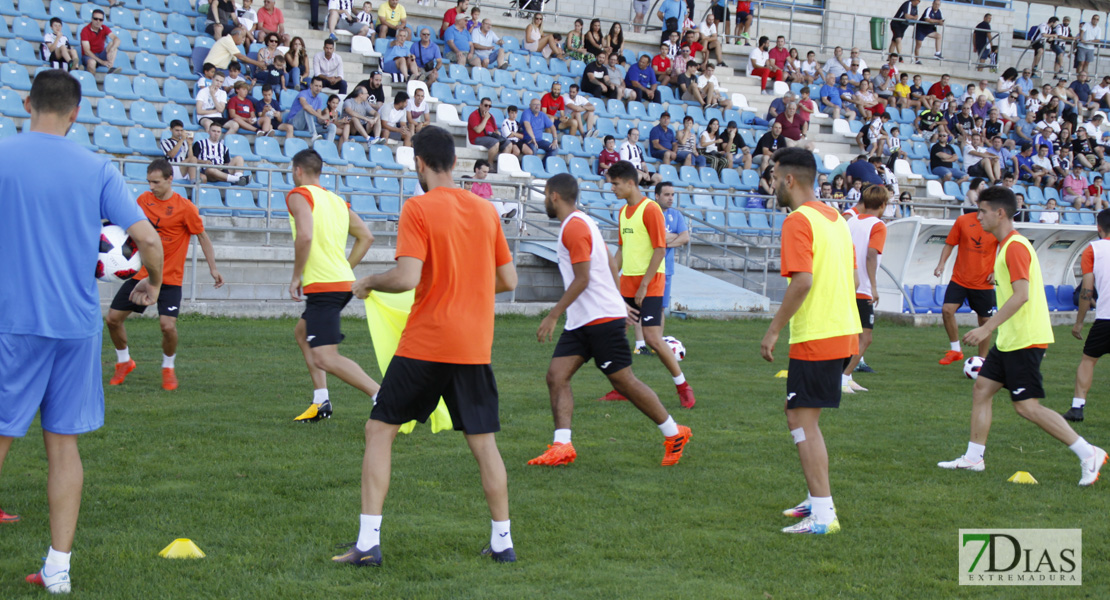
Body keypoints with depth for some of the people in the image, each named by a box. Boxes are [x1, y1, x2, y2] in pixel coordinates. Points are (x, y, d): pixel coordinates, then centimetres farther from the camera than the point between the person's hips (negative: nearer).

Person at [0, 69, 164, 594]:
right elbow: (148, 241, -2)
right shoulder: (97, 170, 2)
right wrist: (153, 284, 17)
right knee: (64, 443, 9)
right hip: (76, 322, 2)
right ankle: (58, 568, 12)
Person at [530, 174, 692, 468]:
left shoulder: (574, 227, -15)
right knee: (556, 376, -2)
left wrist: (553, 316, -18)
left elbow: (582, 280, -20)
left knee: (623, 381, -2)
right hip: (580, 321, 10)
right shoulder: (583, 222, 16)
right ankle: (562, 446, -8)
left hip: (601, 319, -10)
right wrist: (617, 301, 28)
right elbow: (610, 263, 21)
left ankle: (674, 433, 11)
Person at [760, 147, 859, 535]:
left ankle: (823, 515, -9)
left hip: (815, 337, -9)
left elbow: (802, 281, -23)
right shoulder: (834, 218, 15)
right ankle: (818, 499, 23)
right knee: (802, 416, 19)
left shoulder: (798, 221, -13)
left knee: (802, 420, -6)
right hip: (844, 331, 10)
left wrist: (774, 330, -17)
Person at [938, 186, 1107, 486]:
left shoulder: (1015, 247, -17)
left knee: (1027, 405, -9)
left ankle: (1088, 454, -6)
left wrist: (987, 328, -26)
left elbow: (1021, 295, -26)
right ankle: (973, 458, 17)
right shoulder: (1007, 245, 15)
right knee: (981, 389, 10)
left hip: (1025, 340, -10)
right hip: (1010, 339, 10)